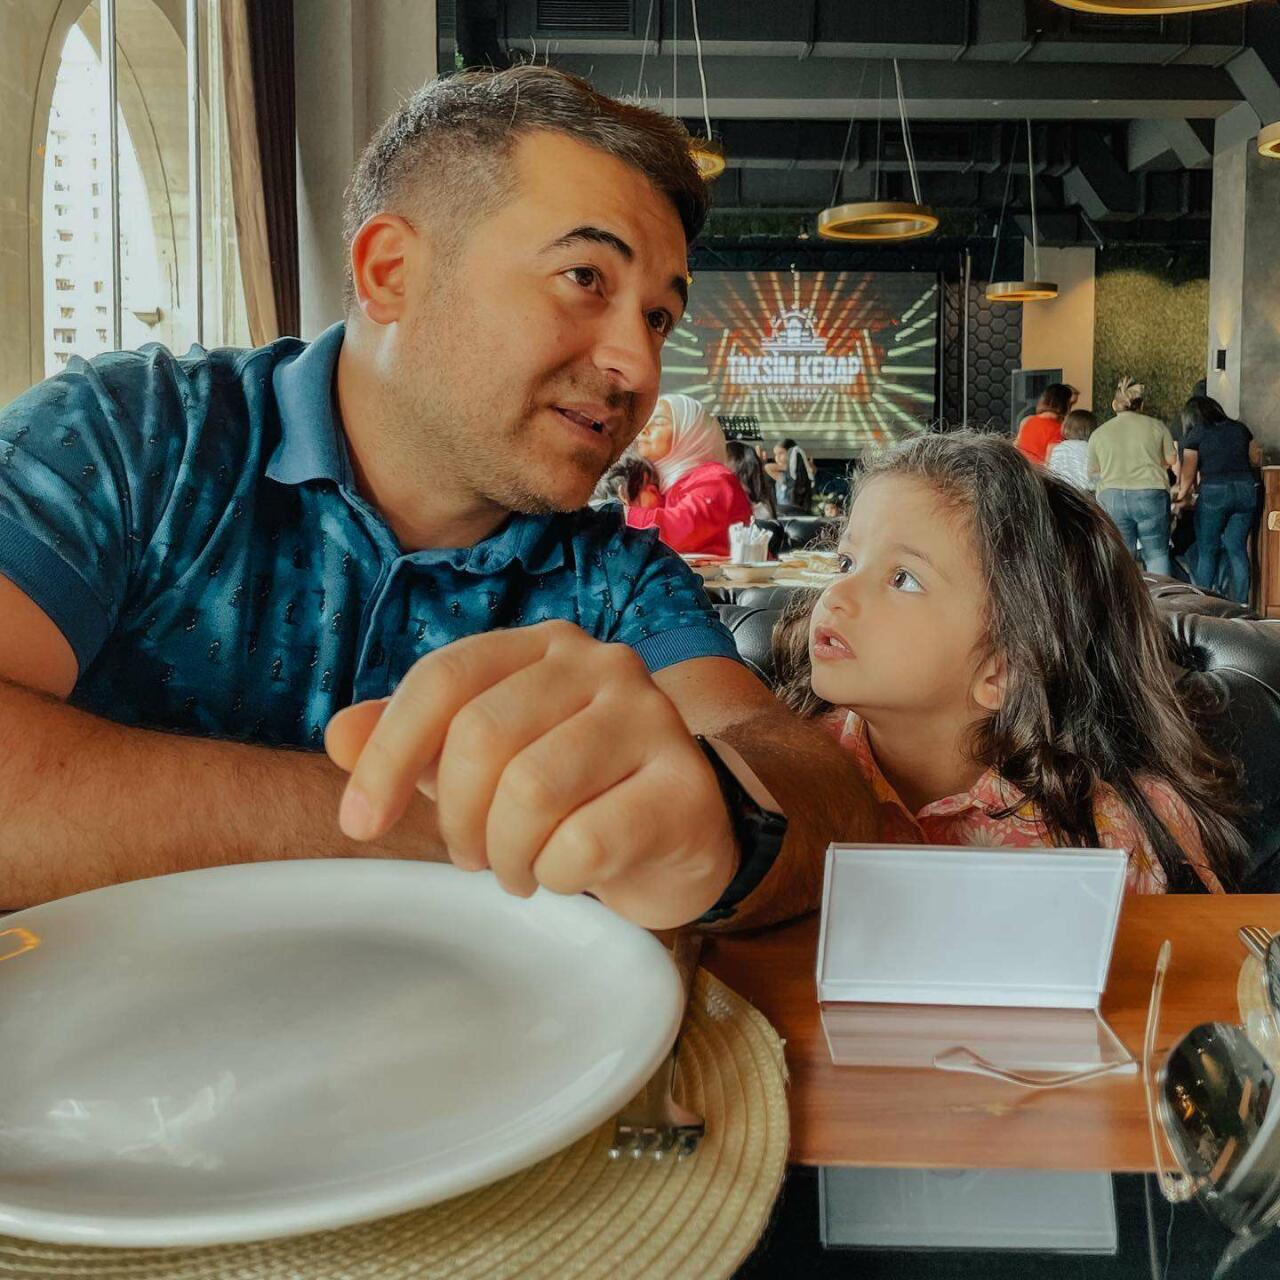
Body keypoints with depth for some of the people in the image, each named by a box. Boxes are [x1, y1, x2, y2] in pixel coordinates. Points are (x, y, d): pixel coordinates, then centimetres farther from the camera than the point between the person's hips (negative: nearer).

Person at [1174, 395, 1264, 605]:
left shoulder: (1195, 434, 0)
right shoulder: (1240, 428, 12)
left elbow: (1188, 473, -3)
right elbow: (1257, 460, 19)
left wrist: (1181, 495, 12)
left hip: (1214, 492, -4)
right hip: (1246, 489, 4)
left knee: (1206, 550, 5)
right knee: (1238, 549, 9)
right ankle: (1240, 602, 9)